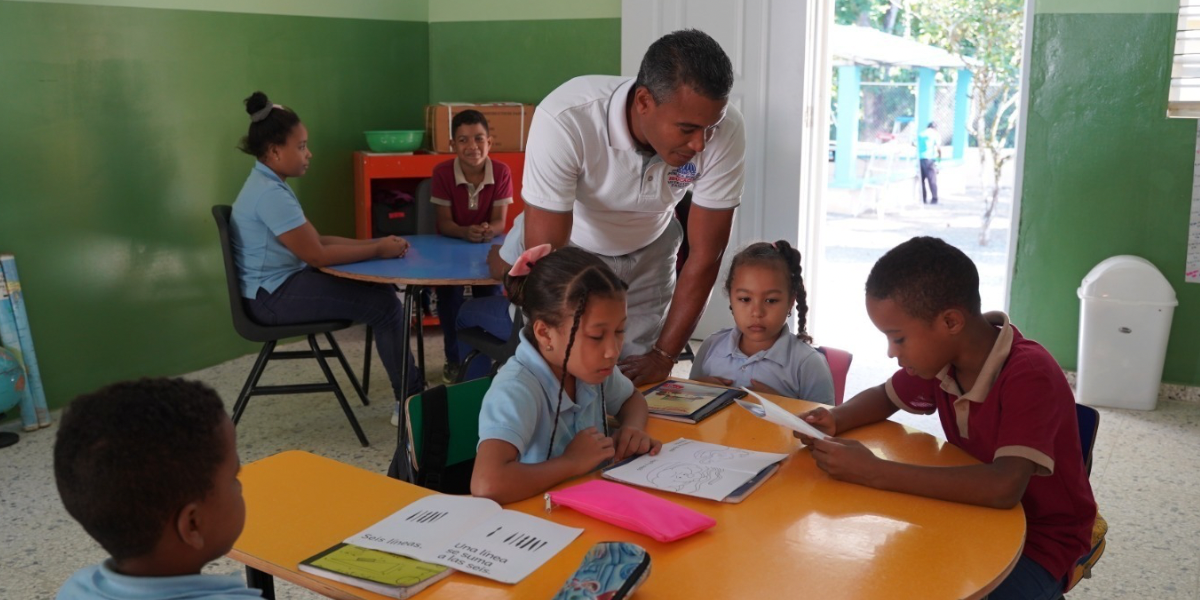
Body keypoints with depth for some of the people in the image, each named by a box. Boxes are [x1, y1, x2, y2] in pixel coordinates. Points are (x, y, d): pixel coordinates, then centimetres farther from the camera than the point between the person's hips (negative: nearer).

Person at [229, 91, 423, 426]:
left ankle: (409, 390, 11)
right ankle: (411, 400, 1)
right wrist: (378, 250, -14)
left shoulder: (269, 185, 12)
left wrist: (374, 243, 2)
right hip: (274, 296, -10)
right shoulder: (270, 194, -21)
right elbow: (317, 255, -22)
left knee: (379, 294, 5)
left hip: (282, 285, 10)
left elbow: (316, 240, 12)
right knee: (385, 305, -11)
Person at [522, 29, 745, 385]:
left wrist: (664, 356, -17)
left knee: (645, 382, 3)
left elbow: (705, 254, -20)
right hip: (571, 250, -2)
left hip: (648, 252, 2)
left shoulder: (725, 130, -31)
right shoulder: (565, 120, -39)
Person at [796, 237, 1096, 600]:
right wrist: (834, 420, -10)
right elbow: (884, 397, 13)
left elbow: (1004, 487, -39)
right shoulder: (939, 357, -7)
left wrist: (873, 472, -37)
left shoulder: (1030, 375, -27)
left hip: (1039, 540, -6)